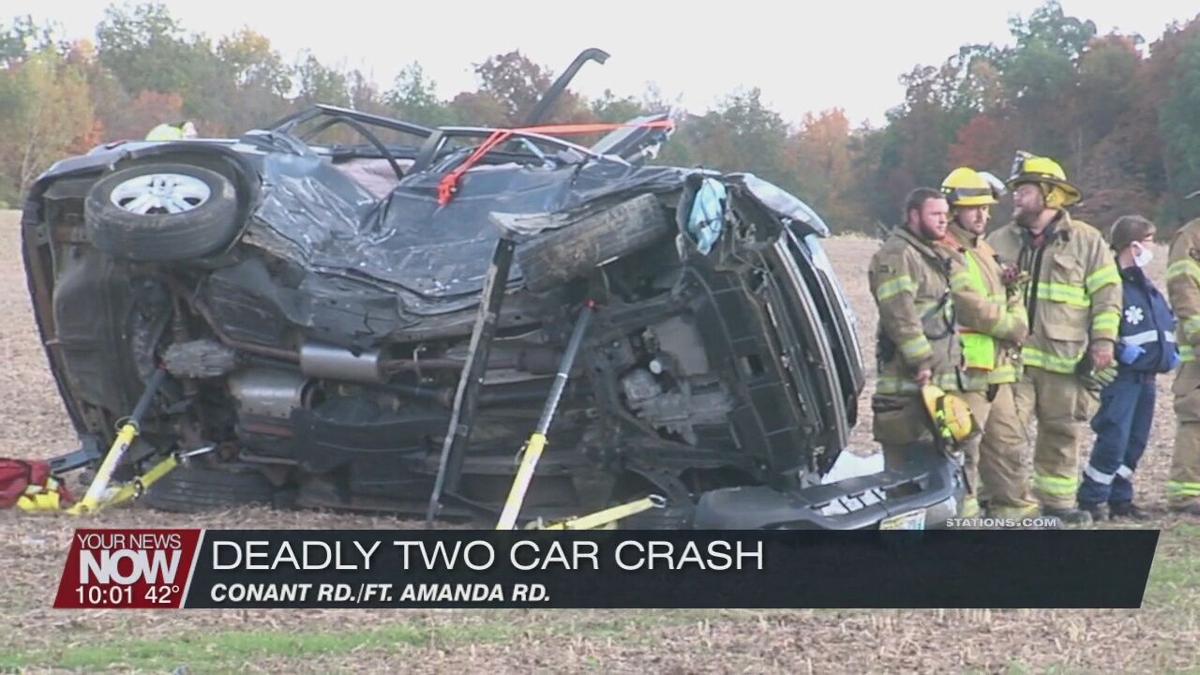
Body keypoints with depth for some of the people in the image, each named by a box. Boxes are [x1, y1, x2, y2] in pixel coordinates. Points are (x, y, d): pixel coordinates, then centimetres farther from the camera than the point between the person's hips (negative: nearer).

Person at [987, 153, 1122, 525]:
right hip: (1010, 355, 1)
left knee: (1061, 432, 7)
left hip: (1063, 357, 0)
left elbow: (1107, 292, 3)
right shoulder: (999, 242, 11)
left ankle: (1057, 500, 17)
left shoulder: (1086, 241, 5)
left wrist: (1104, 340, -4)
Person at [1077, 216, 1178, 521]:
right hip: (1121, 377, -9)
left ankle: (1120, 498, 21)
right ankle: (1091, 499, -1)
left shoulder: (1145, 286, 16)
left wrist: (1171, 350, 15)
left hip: (1146, 375, 9)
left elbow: (1168, 320, 28)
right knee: (1113, 440, -11)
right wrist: (1120, 350, -24)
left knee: (1136, 441, 12)